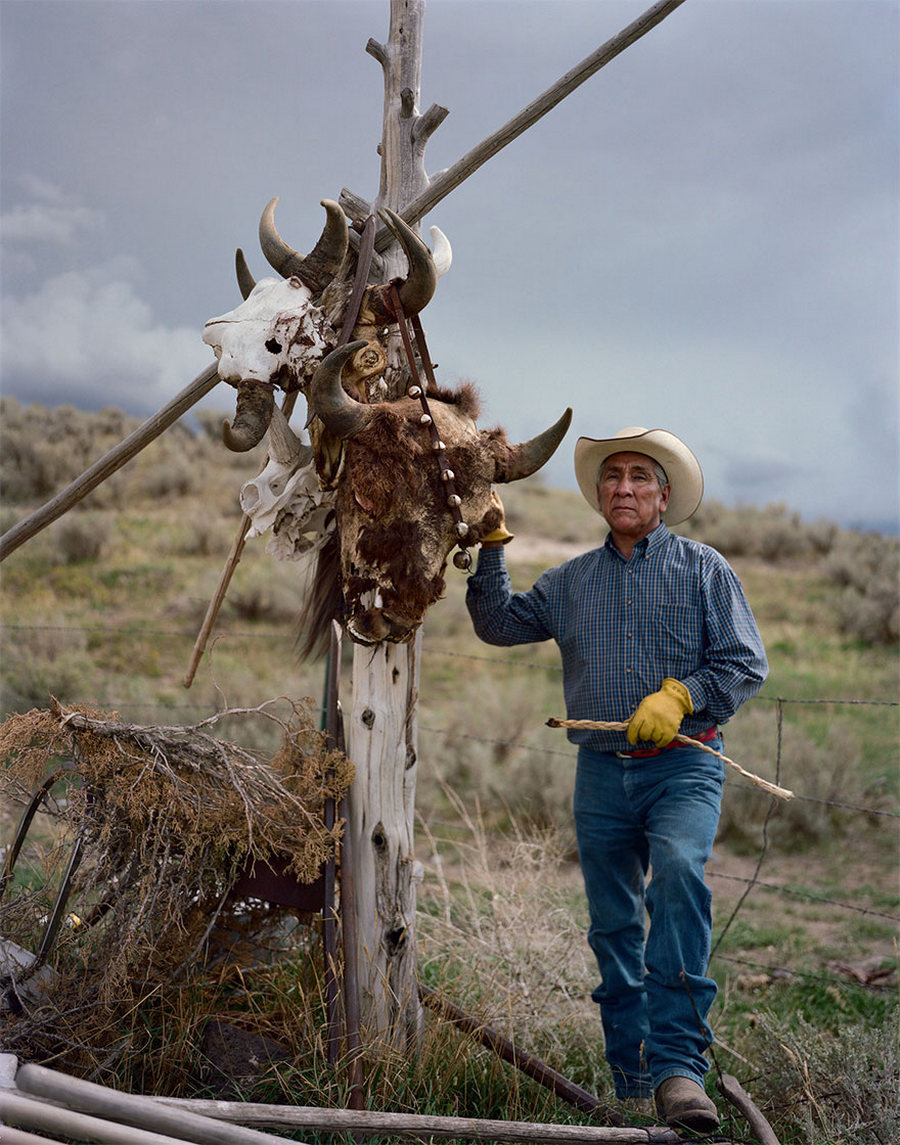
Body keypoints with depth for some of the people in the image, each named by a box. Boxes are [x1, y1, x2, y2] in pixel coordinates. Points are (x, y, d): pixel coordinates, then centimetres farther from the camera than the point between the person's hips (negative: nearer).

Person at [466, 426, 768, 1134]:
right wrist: (492, 544, 8)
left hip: (683, 764, -4)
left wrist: (679, 695, -14)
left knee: (678, 874, -30)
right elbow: (499, 624, 17)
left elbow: (745, 664, 1)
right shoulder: (571, 581, 16)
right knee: (614, 927, 7)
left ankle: (678, 1064, -29)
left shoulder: (703, 569, 6)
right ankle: (634, 1085, 20)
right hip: (602, 772, 4)